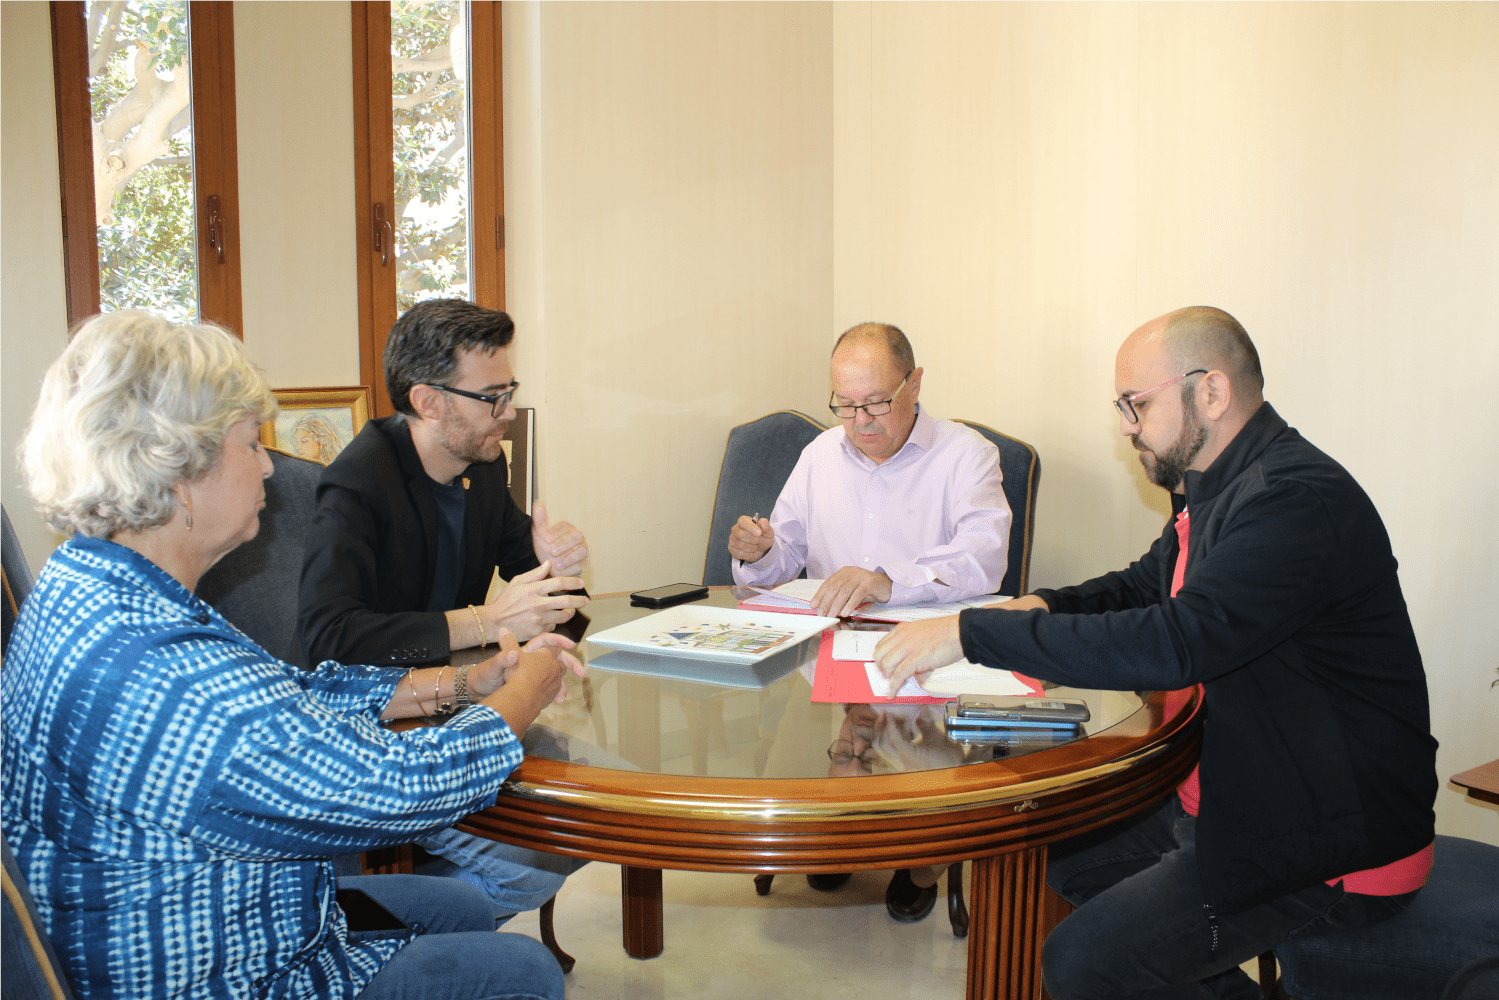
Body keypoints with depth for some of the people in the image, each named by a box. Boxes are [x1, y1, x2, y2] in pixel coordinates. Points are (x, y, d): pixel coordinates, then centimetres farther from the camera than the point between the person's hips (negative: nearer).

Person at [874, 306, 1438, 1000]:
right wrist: (1041, 606, -3)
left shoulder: (1300, 500, -26)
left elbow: (1176, 642, -37)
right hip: (1231, 797, 10)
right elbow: (1144, 586, 19)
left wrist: (970, 633, -34)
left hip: (1331, 847, -10)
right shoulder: (1217, 487, 6)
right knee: (1064, 860, 16)